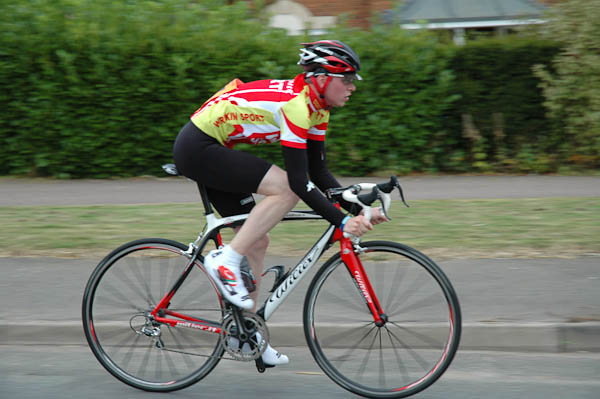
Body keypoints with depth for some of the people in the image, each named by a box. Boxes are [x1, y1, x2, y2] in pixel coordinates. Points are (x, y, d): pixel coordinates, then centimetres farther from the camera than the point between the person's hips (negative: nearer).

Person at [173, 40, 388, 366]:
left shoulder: (316, 108, 6)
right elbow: (298, 180, -27)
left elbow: (319, 173, 9)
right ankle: (225, 260, -15)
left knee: (257, 241, 9)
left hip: (209, 149, 10)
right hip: (198, 147, -10)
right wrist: (342, 222, -28)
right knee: (285, 189, -22)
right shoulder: (296, 104, -23)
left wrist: (358, 210, -1)